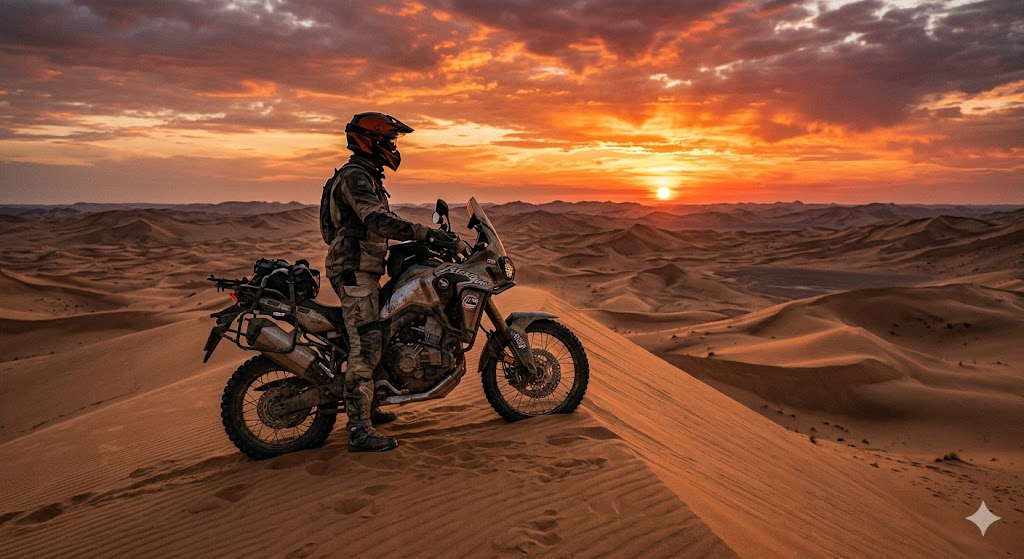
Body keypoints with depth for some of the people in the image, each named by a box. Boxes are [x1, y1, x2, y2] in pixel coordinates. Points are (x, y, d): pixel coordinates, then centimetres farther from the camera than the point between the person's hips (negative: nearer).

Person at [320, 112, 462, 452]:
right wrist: (427, 234, -33)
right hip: (354, 271, -11)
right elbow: (378, 222, -29)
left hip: (363, 271, 11)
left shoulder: (367, 178, 21)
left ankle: (366, 407, 32)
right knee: (366, 346, -14)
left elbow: (378, 226, 27)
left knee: (377, 338, 19)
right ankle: (359, 432, -13)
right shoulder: (355, 176, -13)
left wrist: (421, 240, 22)